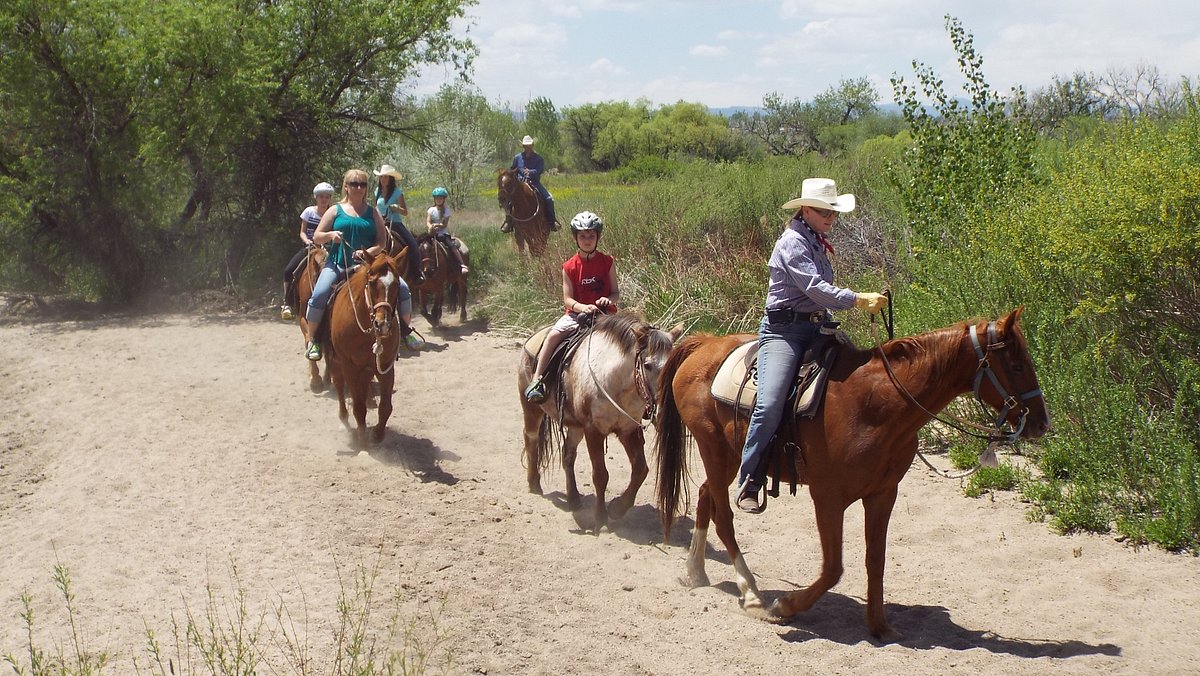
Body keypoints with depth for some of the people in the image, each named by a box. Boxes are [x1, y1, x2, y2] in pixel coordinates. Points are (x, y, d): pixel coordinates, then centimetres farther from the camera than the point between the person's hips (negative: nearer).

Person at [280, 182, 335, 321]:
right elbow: (302, 232, 5)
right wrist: (307, 241, -15)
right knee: (289, 270, -19)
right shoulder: (309, 211, 4)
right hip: (309, 247, 1)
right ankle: (287, 303, -10)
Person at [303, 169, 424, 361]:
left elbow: (382, 241, 2)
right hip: (338, 264, -1)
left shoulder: (372, 212, 9)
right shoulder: (335, 211, 8)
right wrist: (331, 235, -14)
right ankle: (312, 341, -12)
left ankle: (406, 331, 5)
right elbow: (316, 237, 8)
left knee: (402, 288, -12)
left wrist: (368, 252, -17)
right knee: (319, 295, -27)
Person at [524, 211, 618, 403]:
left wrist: (609, 299, -20)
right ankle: (537, 380, -23)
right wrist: (583, 307, -24)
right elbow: (567, 299, -3)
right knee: (554, 334, -26)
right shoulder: (570, 267, 1)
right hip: (576, 313, -1)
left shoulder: (607, 262, 3)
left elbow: (616, 292, 4)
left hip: (604, 313, 1)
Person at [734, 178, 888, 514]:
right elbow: (815, 288, -25)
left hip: (817, 327, 9)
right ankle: (748, 482, -14)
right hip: (784, 330, -9)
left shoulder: (817, 243, 16)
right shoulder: (793, 242, -12)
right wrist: (858, 300, -34)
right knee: (770, 403, -24)